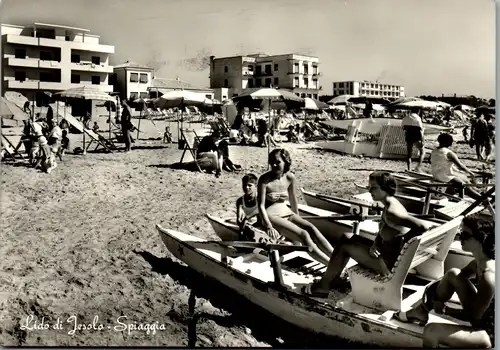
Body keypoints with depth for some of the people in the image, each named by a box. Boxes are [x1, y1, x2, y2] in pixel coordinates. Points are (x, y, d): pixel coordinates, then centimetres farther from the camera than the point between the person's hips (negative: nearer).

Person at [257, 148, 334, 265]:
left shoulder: (290, 177, 1)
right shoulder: (264, 180, -14)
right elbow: (261, 205, -16)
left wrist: (297, 217, 24)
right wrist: (269, 227, -25)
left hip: (286, 213, 5)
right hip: (271, 216, -5)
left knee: (311, 228, -22)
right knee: (303, 234, -26)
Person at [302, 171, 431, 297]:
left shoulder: (391, 212, -27)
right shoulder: (390, 204, 5)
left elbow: (423, 226, -36)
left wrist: (401, 240, -22)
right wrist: (375, 244, -7)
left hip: (389, 263, -10)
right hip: (387, 253, 10)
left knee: (345, 245, -2)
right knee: (347, 237, 15)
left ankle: (323, 285, 14)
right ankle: (334, 278, 25)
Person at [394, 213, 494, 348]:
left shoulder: (488, 278, -33)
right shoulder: (479, 262, -6)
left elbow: (473, 317, -24)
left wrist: (444, 310, -11)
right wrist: (430, 289, -2)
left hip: (489, 333, -9)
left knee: (431, 331, -21)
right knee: (453, 274, 2)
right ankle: (421, 311, 18)